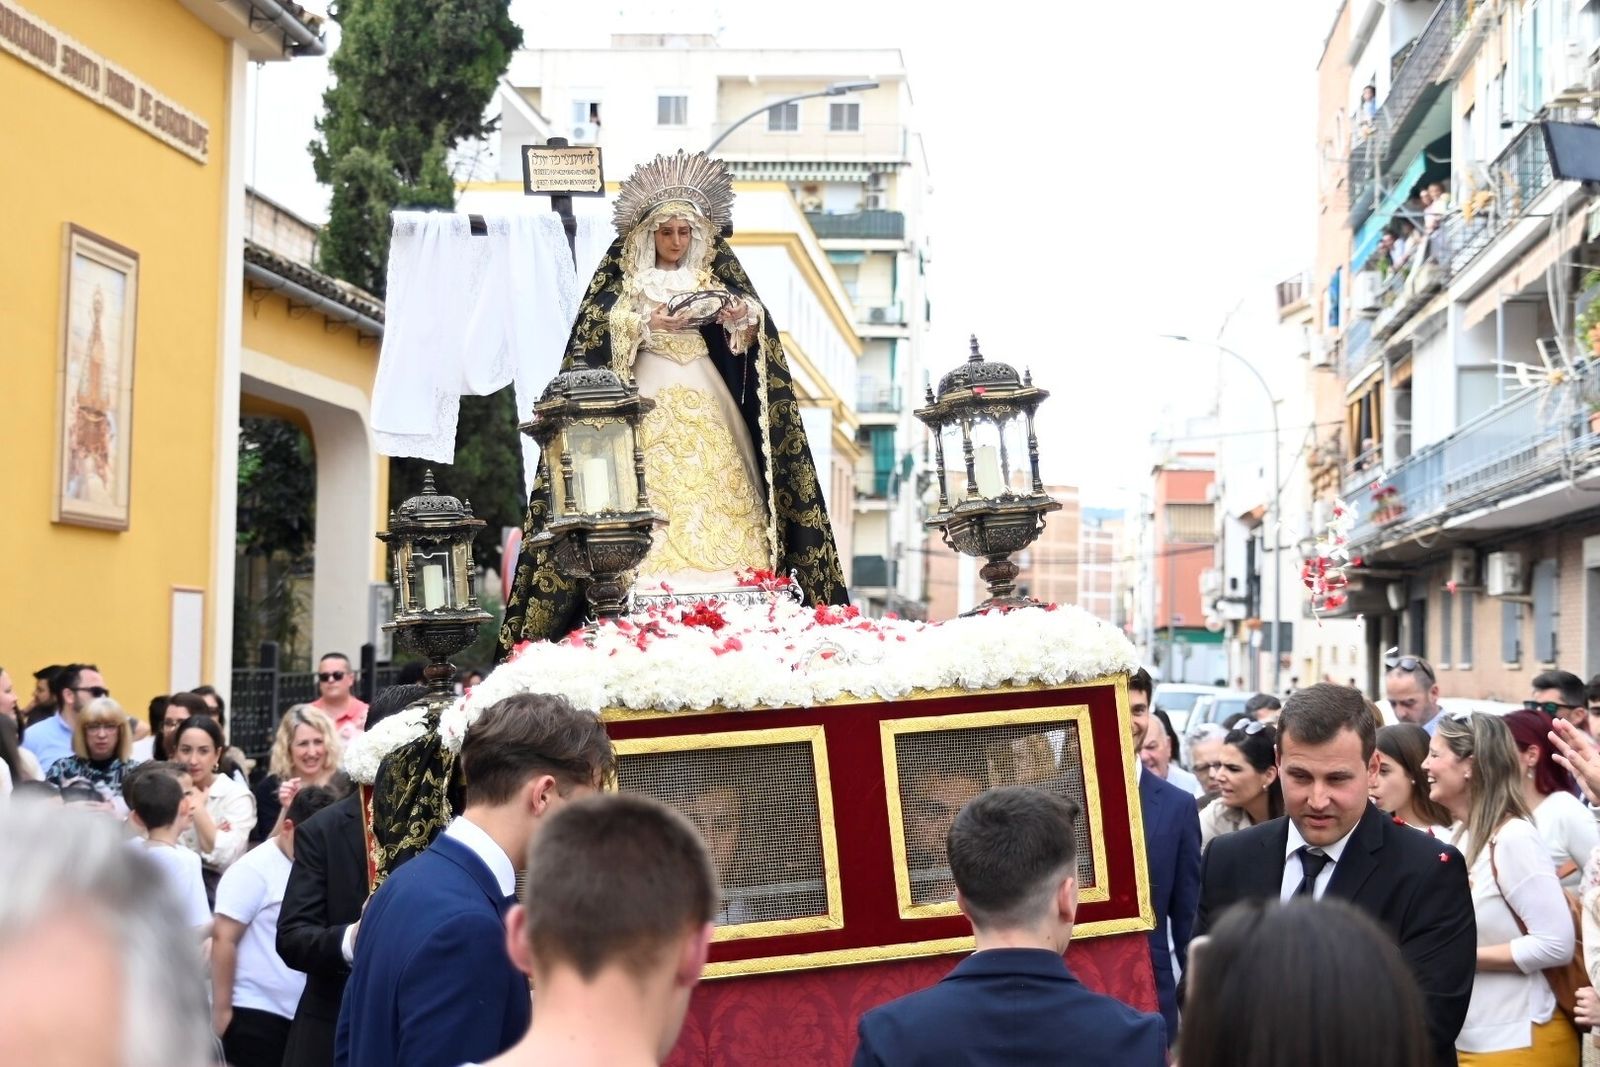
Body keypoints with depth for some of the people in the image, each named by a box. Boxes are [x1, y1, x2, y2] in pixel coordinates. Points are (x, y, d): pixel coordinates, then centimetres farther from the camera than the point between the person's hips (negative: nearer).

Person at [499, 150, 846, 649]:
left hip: (707, 404, 2)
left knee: (719, 499, -7)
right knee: (657, 502, -13)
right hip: (650, 404, -2)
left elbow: (748, 344, 4)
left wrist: (743, 322, -17)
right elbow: (600, 336, -5)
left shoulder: (715, 280, 14)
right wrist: (647, 325, -19)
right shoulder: (626, 284, 8)